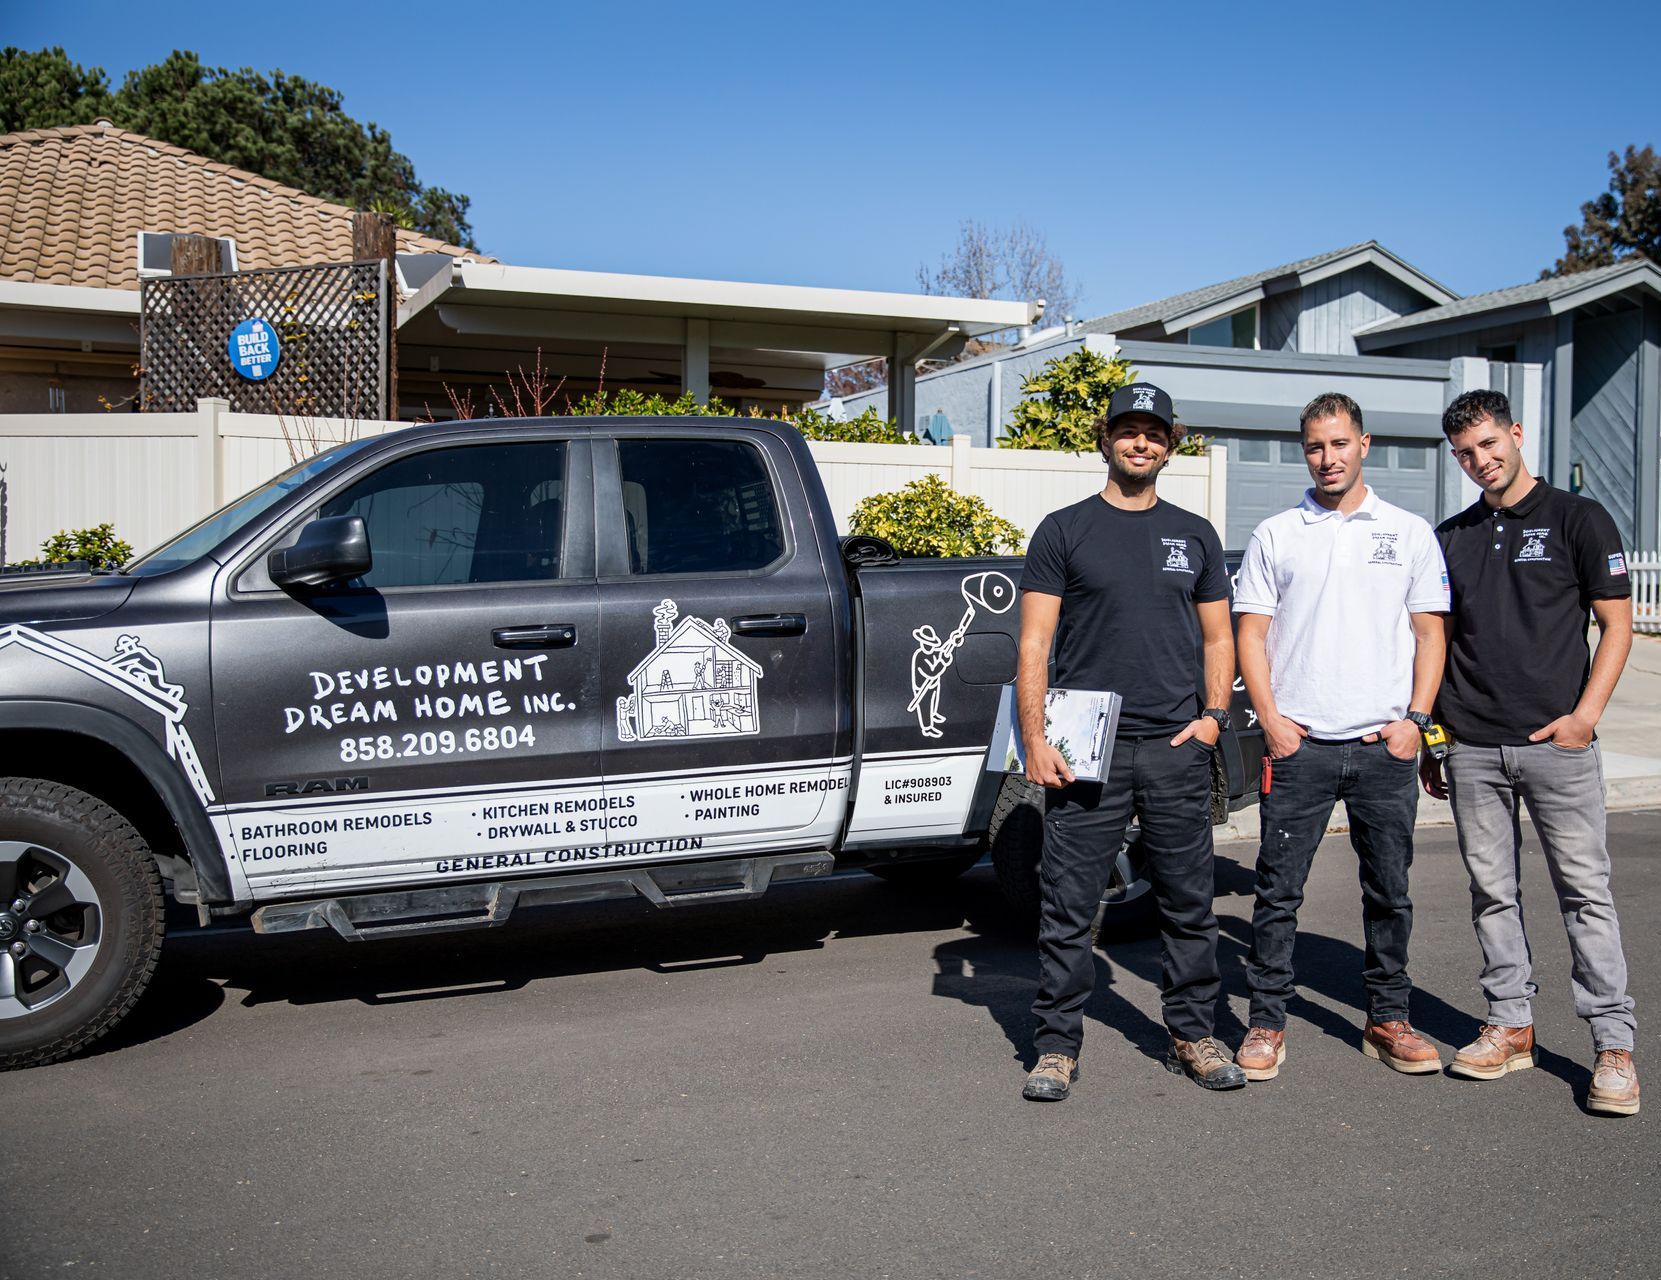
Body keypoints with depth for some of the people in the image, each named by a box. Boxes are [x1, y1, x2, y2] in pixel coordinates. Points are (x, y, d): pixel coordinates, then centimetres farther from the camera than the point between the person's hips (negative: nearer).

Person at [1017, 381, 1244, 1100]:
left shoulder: (1195, 536, 15)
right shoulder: (1065, 531, 5)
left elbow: (1218, 638, 18)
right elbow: (1034, 644, 0)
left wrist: (1213, 715, 1)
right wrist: (1035, 741, -8)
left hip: (1176, 747, 3)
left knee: (1189, 903, 9)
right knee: (1067, 906, 0)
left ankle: (1193, 1036, 24)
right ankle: (1057, 1047, 11)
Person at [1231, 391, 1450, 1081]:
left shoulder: (1409, 532, 10)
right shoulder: (1275, 535, 7)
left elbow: (1430, 632, 9)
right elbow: (1251, 633, 5)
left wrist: (1415, 719, -3)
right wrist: (1271, 720, -6)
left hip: (1386, 746, 1)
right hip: (1298, 743, -1)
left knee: (1390, 892, 9)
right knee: (1279, 890, 1)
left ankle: (1388, 1019, 23)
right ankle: (1266, 1021, 11)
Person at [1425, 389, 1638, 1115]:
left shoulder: (1578, 519, 1)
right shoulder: (1451, 538, 13)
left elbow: (1617, 624, -1)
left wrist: (1585, 714, -12)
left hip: (1557, 742, -4)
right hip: (1472, 748, 4)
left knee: (1584, 890, -1)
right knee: (1492, 891, 9)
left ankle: (1614, 1043, 6)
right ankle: (1510, 1026, 20)